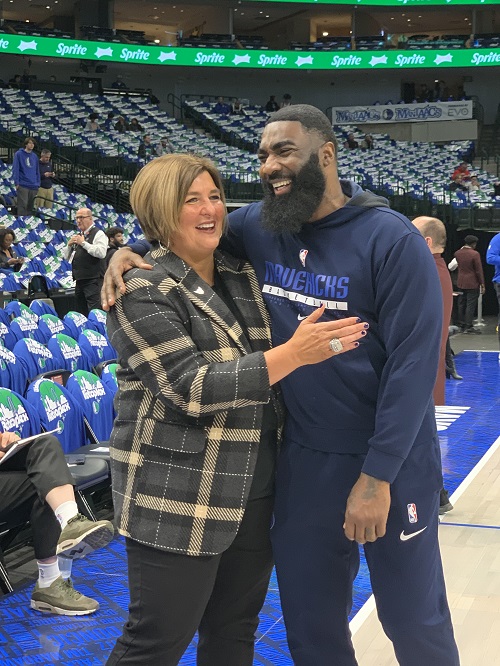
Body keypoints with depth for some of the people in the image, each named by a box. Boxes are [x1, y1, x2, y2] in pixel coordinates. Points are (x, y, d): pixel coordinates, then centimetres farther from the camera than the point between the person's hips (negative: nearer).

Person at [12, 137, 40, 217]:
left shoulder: (35, 156, 15)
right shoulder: (19, 154, -1)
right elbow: (15, 169, -6)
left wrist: (38, 183, 9)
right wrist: (17, 182, -12)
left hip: (33, 186, 5)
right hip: (23, 185, -5)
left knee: (30, 207, 8)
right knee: (22, 206, -10)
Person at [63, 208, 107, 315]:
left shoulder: (98, 234, -5)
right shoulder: (78, 236, 20)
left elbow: (101, 253, -21)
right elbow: (67, 257, 23)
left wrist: (83, 243, -15)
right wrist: (69, 245, 4)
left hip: (93, 280, -8)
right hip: (79, 280, 8)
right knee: (81, 312, 11)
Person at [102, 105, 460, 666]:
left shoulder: (392, 240, -15)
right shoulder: (260, 226, 0)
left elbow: (414, 363, -17)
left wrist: (378, 476, -19)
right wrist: (127, 251, -3)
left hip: (388, 462, -4)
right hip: (301, 457, 5)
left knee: (415, 619, 11)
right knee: (309, 620, 16)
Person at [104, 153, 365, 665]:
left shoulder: (243, 278, 10)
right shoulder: (142, 291, -10)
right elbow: (192, 388, -19)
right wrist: (294, 353, -23)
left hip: (254, 491, 7)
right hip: (179, 498, -6)